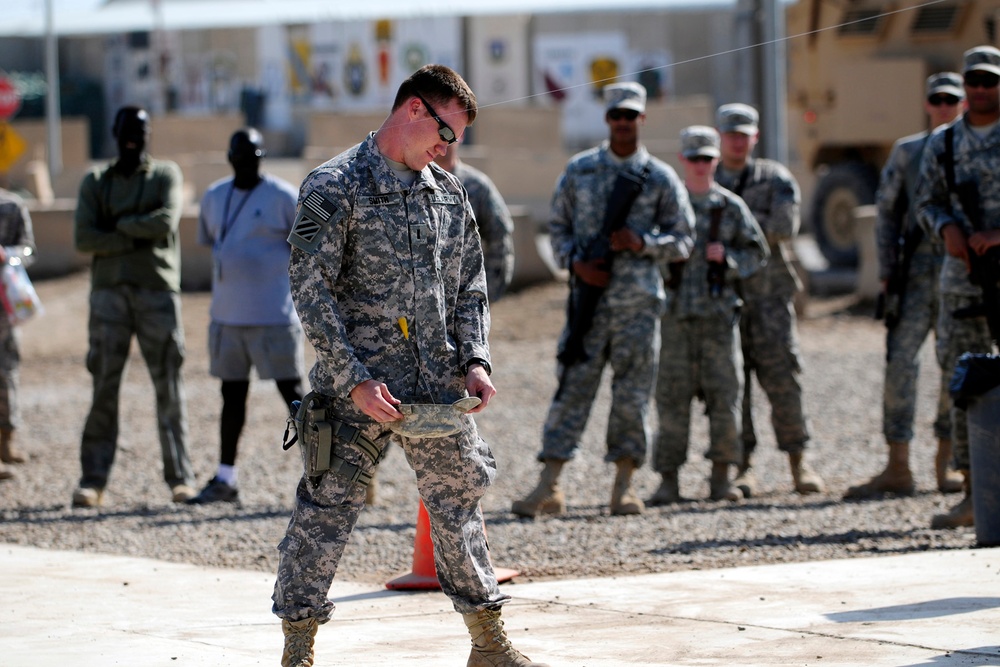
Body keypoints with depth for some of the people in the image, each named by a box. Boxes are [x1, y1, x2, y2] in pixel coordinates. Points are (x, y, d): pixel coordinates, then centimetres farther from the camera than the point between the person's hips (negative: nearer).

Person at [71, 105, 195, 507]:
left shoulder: (165, 175, 10)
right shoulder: (95, 182, 12)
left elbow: (166, 221, -9)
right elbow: (84, 238, -2)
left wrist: (119, 225, -4)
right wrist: (139, 237, -8)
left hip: (157, 292, -1)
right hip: (109, 293, 1)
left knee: (169, 387, -3)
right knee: (103, 387, -3)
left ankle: (180, 477, 0)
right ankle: (93, 481, -3)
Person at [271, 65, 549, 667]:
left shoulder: (450, 192, 13)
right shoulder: (334, 187, -7)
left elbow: (471, 285, 18)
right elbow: (311, 293, -11)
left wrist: (475, 360, 2)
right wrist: (354, 380, -16)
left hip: (440, 389, 6)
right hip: (357, 391, -5)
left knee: (459, 503, 11)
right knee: (326, 509, -2)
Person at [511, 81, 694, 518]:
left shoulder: (661, 178, 3)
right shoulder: (579, 170, 7)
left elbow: (682, 241, 4)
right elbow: (558, 227, 11)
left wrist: (642, 243, -14)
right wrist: (576, 262, -8)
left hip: (638, 302, 0)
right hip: (589, 297, 1)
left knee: (632, 393, 1)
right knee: (572, 387, -3)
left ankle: (624, 486, 10)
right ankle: (549, 488, -4)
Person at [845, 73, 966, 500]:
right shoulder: (906, 152, 11)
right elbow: (887, 213, 11)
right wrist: (887, 273, 2)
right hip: (918, 270, 1)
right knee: (900, 361, -7)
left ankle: (946, 463, 12)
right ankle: (898, 469, -5)